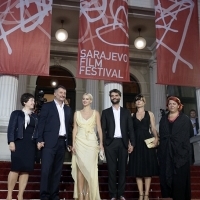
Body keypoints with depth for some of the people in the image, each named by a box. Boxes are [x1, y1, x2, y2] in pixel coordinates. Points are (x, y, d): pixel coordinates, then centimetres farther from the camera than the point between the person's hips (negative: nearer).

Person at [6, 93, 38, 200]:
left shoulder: (35, 116, 17)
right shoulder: (16, 113, 7)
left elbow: (37, 130, 12)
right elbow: (11, 128, -1)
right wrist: (11, 141, -13)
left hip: (31, 145, 4)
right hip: (19, 143, -4)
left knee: (26, 170, 0)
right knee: (16, 168, -9)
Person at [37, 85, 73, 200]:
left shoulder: (68, 109, 17)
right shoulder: (47, 106, 4)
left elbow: (69, 126, 16)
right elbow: (41, 123, -2)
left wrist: (70, 142, 10)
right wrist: (40, 140, -11)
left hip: (62, 142, 4)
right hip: (49, 141, -4)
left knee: (58, 170, 6)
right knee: (46, 169, -7)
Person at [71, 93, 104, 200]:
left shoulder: (95, 113, 6)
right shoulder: (77, 113, 9)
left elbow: (99, 129, 4)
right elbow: (75, 129, 6)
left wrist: (101, 143, -5)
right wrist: (73, 143, -2)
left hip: (92, 142, 0)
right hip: (80, 142, 1)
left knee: (90, 168, -2)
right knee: (81, 168, -2)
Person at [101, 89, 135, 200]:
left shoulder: (126, 112, 10)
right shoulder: (106, 112, 8)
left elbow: (130, 129, 6)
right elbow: (103, 129, 4)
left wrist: (132, 143, -3)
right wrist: (102, 144, -5)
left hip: (123, 143, 1)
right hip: (110, 143, -1)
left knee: (122, 169, 5)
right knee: (112, 169, 2)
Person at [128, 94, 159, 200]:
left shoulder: (150, 114, 8)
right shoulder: (132, 115, 10)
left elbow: (153, 128, 3)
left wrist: (156, 138, -14)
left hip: (147, 142, -1)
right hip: (136, 143, 1)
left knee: (147, 168, 1)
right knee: (137, 169, 2)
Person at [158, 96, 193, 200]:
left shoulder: (185, 119, 2)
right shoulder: (163, 119, 14)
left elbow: (190, 134, -1)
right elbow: (161, 135, 14)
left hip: (180, 152, -3)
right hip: (166, 153, 4)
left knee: (180, 177, 2)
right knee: (166, 175, 5)